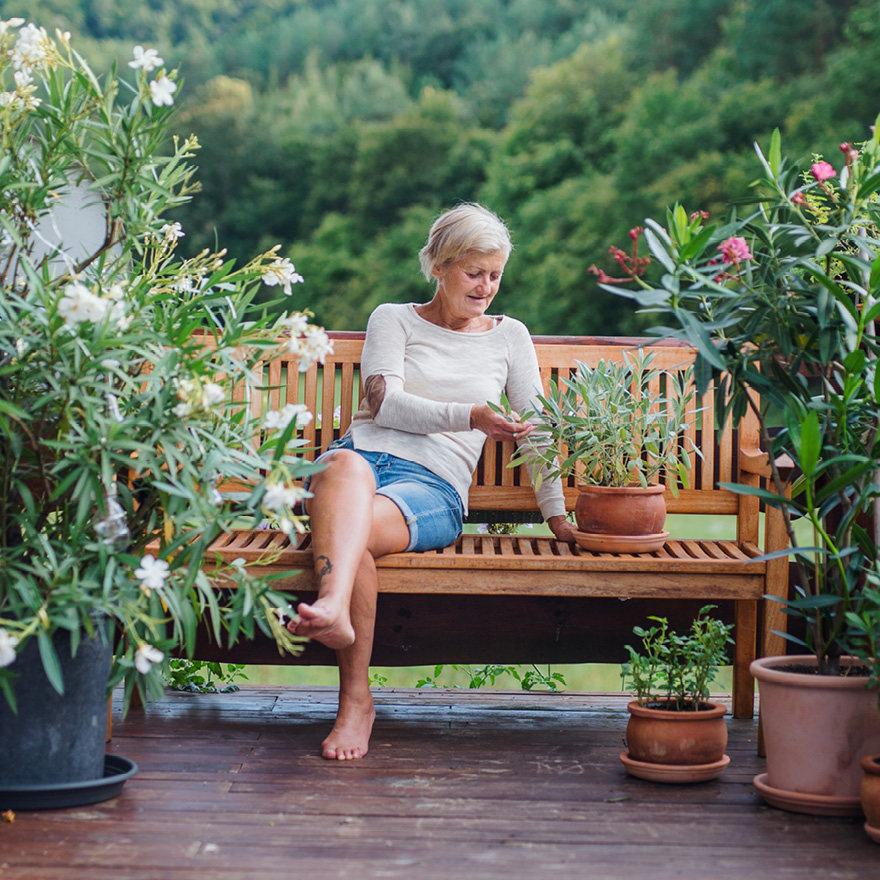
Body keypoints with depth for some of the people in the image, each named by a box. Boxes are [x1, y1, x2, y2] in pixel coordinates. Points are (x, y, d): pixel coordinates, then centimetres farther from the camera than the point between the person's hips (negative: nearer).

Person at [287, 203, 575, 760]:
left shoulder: (509, 336, 23)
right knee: (345, 464, -41)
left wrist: (557, 515, 13)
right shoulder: (393, 319, 17)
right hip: (366, 456, 0)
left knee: (356, 531, -37)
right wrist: (471, 416, -13)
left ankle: (356, 698, -50)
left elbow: (534, 428, 22)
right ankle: (335, 609, -64)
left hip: (435, 484, 0)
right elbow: (384, 404, 0)